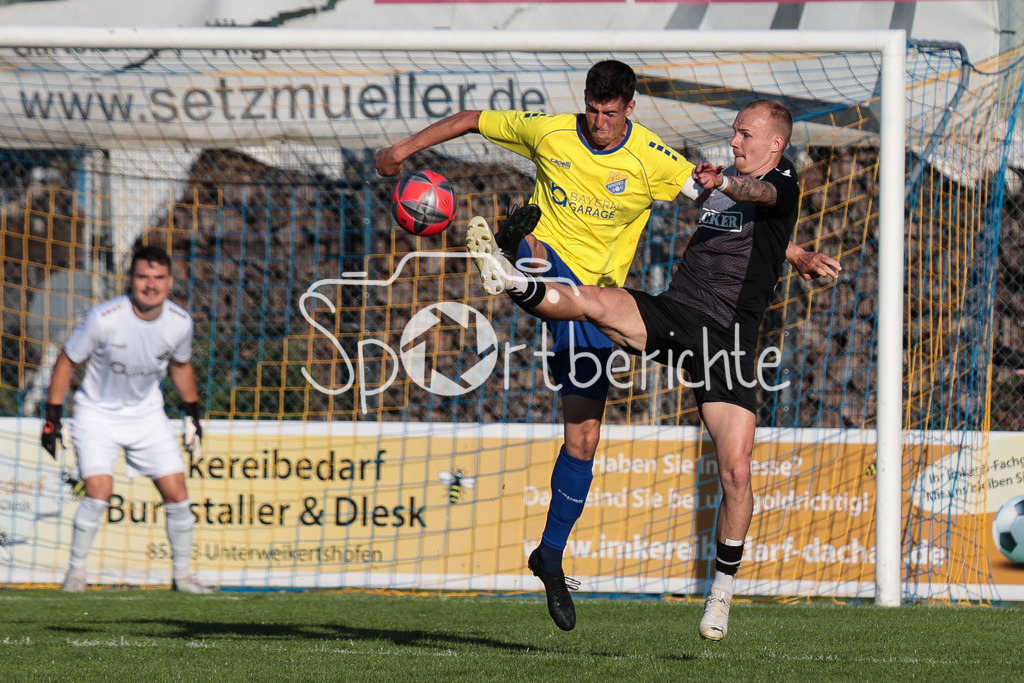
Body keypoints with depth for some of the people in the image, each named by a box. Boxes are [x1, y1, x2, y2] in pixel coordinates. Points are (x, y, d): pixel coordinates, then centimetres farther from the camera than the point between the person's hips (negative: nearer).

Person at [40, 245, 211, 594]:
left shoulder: (179, 322, -12)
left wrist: (193, 415, 15)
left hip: (147, 414, 4)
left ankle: (182, 573, 15)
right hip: (98, 413, -4)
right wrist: (52, 418, -10)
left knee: (176, 493, -3)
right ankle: (76, 571, 0)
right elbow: (67, 361, -11)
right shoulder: (104, 318, -25)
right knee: (99, 491, -19)